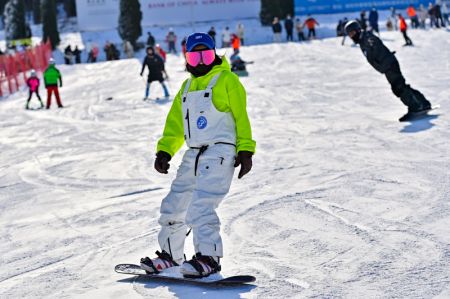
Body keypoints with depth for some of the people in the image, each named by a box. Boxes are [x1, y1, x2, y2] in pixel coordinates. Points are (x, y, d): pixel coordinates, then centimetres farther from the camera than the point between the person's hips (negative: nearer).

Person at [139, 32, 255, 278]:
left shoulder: (226, 80, -1)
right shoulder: (187, 87, 21)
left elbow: (241, 117, -6)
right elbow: (175, 124, 21)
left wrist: (245, 151, -14)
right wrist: (164, 152, 9)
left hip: (219, 153, -7)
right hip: (193, 155, 8)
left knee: (200, 205, -20)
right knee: (174, 204, 9)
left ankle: (208, 257, -16)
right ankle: (170, 254, 22)